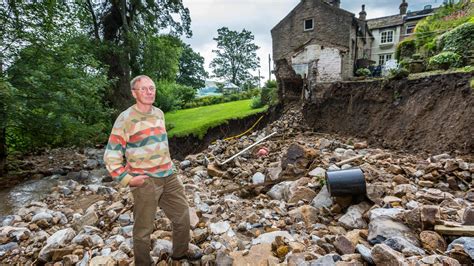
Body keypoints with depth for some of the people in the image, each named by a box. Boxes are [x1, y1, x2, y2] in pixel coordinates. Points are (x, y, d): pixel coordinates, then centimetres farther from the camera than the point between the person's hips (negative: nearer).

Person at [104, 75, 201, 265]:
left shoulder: (159, 113, 7)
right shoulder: (126, 119, -13)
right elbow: (111, 156, -11)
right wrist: (127, 179, -15)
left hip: (169, 177, 7)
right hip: (145, 182, -6)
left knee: (182, 216, 17)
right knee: (143, 228, 9)